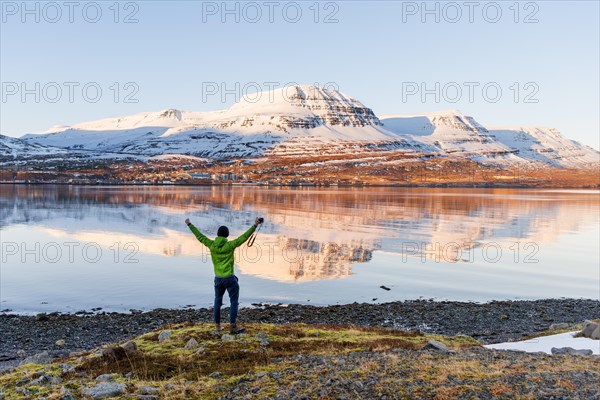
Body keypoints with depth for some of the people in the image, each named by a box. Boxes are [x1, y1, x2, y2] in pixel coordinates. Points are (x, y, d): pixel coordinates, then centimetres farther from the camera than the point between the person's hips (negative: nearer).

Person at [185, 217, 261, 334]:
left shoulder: (212, 245, -3)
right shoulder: (230, 245, -13)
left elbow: (199, 236, 7)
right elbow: (244, 237, -15)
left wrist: (189, 225, 18)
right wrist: (255, 225, -14)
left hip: (218, 278, 5)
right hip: (230, 278, -4)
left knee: (218, 301, 18)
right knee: (234, 301, 4)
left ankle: (217, 325, 25)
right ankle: (232, 326, 2)